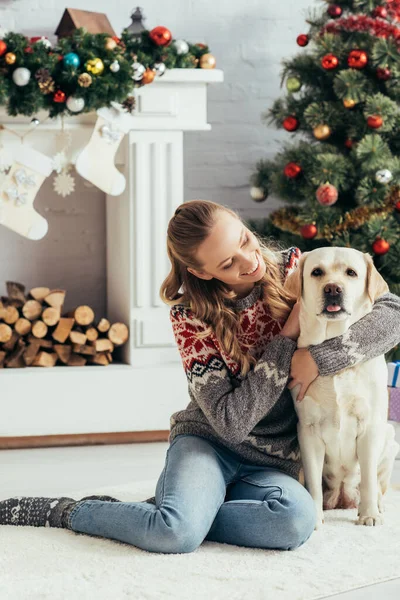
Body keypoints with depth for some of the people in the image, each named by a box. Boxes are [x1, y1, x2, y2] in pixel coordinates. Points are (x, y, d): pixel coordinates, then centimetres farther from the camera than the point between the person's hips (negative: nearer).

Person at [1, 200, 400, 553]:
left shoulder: (293, 269, -6)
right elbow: (231, 422, -16)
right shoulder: (191, 313, -11)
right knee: (178, 533, -35)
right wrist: (286, 339, -18)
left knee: (297, 520, -35)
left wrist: (319, 358, -26)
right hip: (208, 442, -2)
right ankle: (64, 511, -7)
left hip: (270, 463, 2)